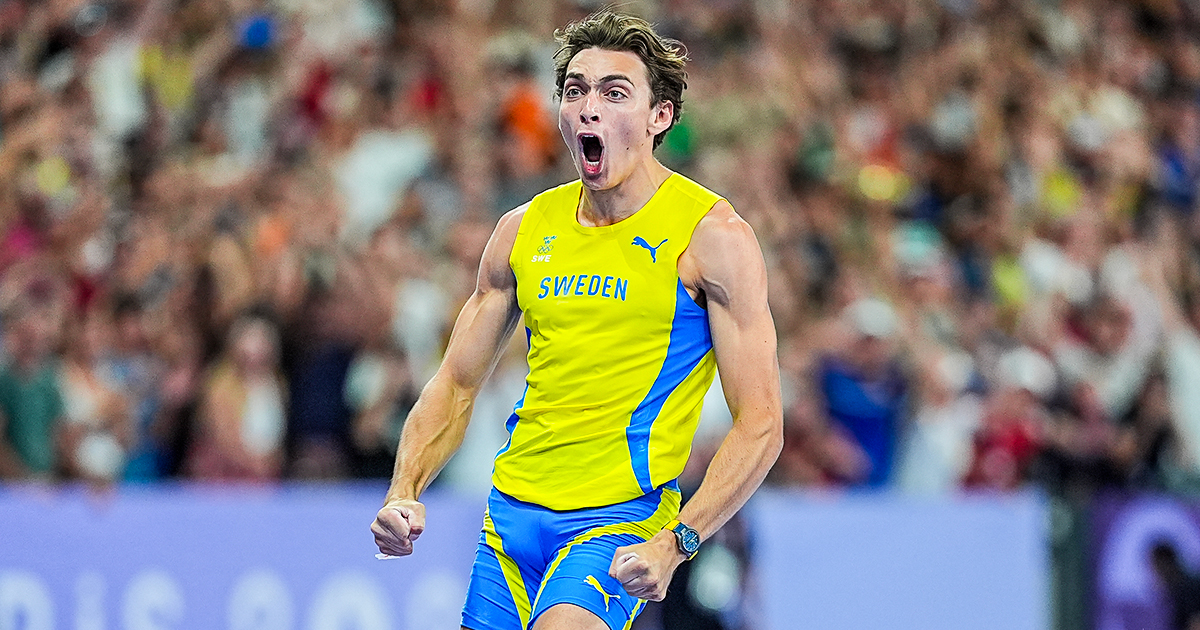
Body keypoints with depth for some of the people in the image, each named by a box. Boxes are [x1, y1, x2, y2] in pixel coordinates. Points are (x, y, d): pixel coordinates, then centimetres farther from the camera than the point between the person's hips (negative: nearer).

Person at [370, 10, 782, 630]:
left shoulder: (713, 236, -7)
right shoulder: (524, 229, 8)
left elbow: (759, 425, -10)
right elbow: (456, 385, 16)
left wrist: (674, 544, -21)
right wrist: (404, 492, -2)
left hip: (621, 518, -6)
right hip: (510, 514, 6)